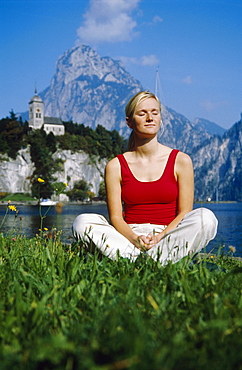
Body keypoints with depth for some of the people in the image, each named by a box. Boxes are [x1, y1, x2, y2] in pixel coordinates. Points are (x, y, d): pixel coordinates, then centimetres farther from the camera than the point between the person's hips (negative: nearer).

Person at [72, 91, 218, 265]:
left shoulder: (181, 161, 4)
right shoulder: (116, 166, 5)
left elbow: (184, 213, 1)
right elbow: (115, 216, 0)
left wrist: (159, 238, -17)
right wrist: (135, 239, -21)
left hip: (169, 236, 0)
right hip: (127, 239, 1)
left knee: (206, 218, -28)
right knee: (83, 221, -23)